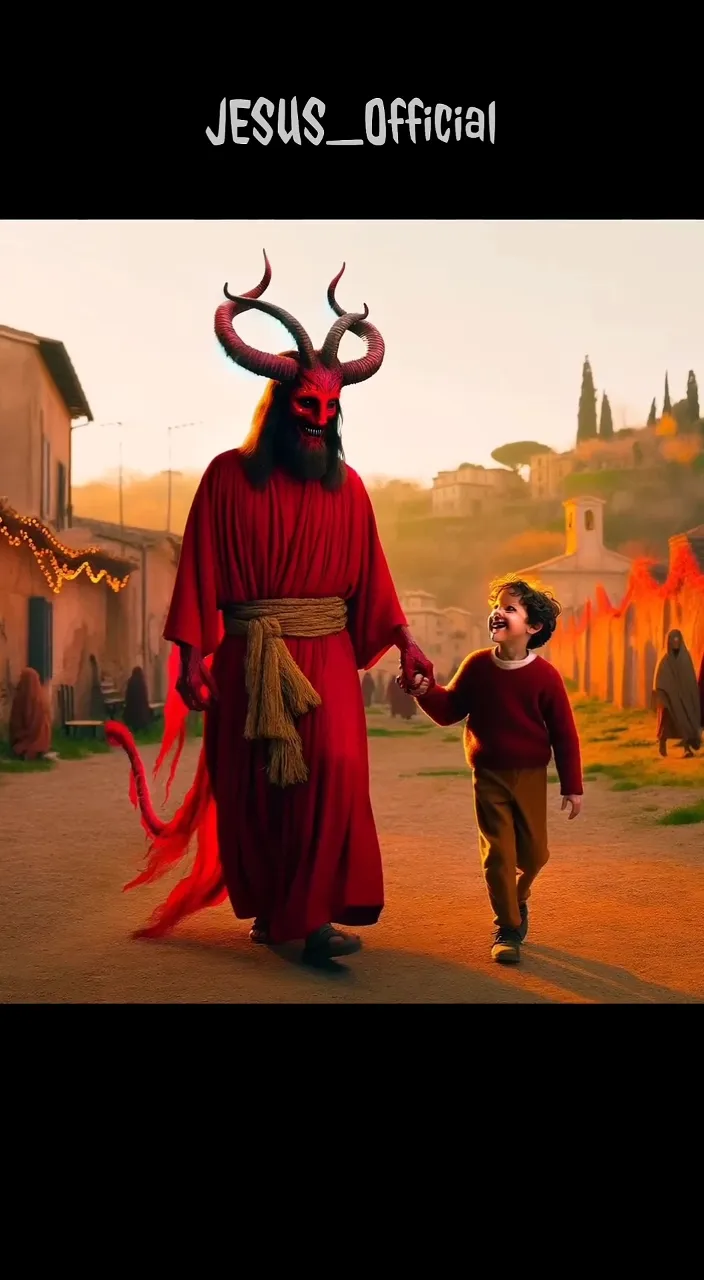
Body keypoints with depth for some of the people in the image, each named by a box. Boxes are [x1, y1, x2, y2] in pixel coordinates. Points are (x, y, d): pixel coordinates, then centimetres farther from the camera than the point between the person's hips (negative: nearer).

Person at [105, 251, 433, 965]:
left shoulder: (345, 486, 8)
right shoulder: (229, 475, 0)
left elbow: (370, 572, 7)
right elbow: (201, 568, -4)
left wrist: (401, 640, 0)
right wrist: (192, 652, -10)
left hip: (326, 653, 1)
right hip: (249, 657, -1)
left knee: (333, 771, -15)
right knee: (251, 787, 7)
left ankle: (317, 915, -10)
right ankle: (267, 907, 26)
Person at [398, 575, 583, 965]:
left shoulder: (545, 675, -10)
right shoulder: (477, 665, -4)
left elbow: (564, 733, -6)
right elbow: (448, 710, 4)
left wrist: (572, 785, -5)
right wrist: (425, 691, -16)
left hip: (530, 775, 0)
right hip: (489, 775, 0)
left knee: (534, 852, 8)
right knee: (497, 852, -2)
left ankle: (518, 897, 40)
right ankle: (507, 928, 12)